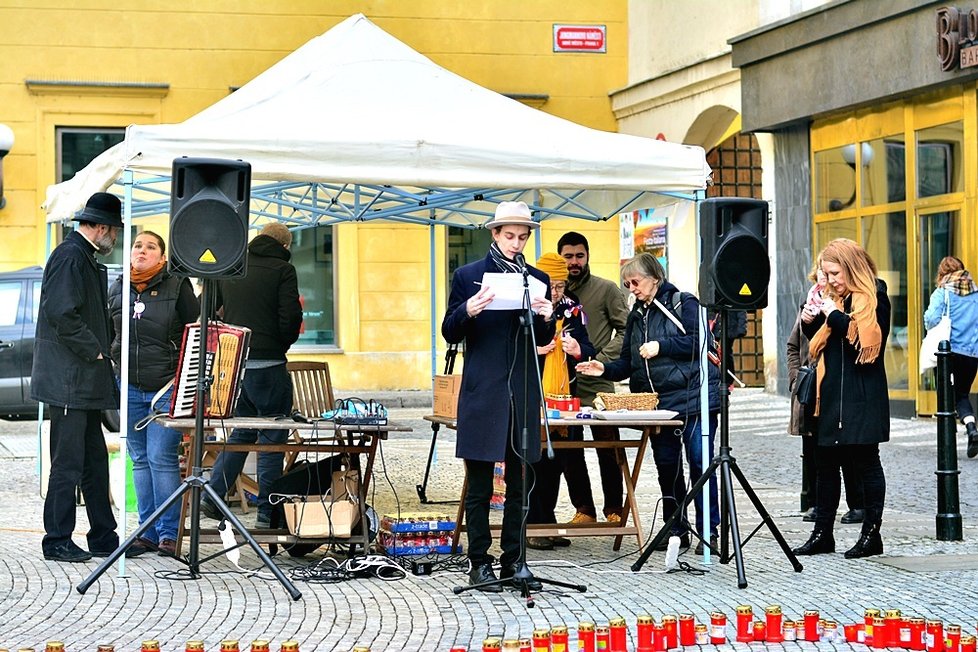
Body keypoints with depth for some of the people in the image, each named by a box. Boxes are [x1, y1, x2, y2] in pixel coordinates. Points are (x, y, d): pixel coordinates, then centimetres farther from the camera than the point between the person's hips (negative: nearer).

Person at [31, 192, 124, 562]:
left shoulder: (85, 258, 18)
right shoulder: (69, 256, -13)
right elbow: (62, 314, -23)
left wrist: (102, 349, 12)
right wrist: (95, 351, -15)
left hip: (85, 382, 10)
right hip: (69, 380, -10)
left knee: (95, 462, 12)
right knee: (68, 463, -5)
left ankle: (103, 537, 18)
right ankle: (58, 542, 1)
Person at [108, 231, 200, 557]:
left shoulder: (177, 288, -1)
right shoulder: (117, 290, 10)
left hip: (168, 387, -4)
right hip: (130, 388, 4)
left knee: (162, 458, -10)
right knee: (140, 459, 7)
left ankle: (168, 533, -4)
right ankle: (148, 531, 13)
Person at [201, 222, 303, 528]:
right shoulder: (282, 270, -7)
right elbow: (290, 318, -14)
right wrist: (281, 345, 6)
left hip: (233, 362, 6)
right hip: (268, 365, -6)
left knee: (242, 431, 19)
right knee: (273, 437, 2)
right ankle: (267, 512, 2)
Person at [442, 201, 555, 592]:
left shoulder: (538, 280, 11)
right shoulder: (468, 276, 3)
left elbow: (543, 340, 12)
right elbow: (450, 334, 1)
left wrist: (546, 318, -10)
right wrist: (468, 311, -19)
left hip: (523, 394, 3)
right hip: (483, 393, -3)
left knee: (518, 484, 7)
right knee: (480, 486, 0)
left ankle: (513, 560, 14)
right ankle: (479, 563, 5)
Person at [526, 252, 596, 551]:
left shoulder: (572, 310, 11)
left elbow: (590, 352, 10)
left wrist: (578, 350, -12)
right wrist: (533, 349, -16)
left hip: (565, 396, 4)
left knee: (561, 459, 6)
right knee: (535, 460, -5)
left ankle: (546, 525, 15)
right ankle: (534, 526, 1)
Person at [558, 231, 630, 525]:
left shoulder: (606, 289, 0)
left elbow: (625, 331, -2)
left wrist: (599, 361, -12)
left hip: (598, 387, -3)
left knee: (608, 452, 0)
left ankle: (614, 509, 11)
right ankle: (584, 509, 15)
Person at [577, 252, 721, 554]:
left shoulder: (684, 303, -4)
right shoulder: (636, 316, 17)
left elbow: (699, 342, -14)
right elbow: (629, 363, 16)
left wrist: (661, 346, -16)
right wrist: (606, 369, -2)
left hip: (693, 398, -7)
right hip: (658, 402, 7)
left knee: (699, 463, -7)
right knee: (666, 467, 8)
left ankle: (708, 530, 0)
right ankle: (676, 530, 16)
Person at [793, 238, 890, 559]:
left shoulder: (874, 295, -6)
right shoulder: (833, 296, 14)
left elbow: (867, 342, -19)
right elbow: (818, 342, 22)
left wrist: (835, 316, -16)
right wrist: (809, 322, 3)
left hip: (862, 397, -7)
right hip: (831, 394, 7)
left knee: (866, 461, 0)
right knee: (825, 463, 8)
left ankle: (871, 534, 8)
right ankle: (822, 533, 14)